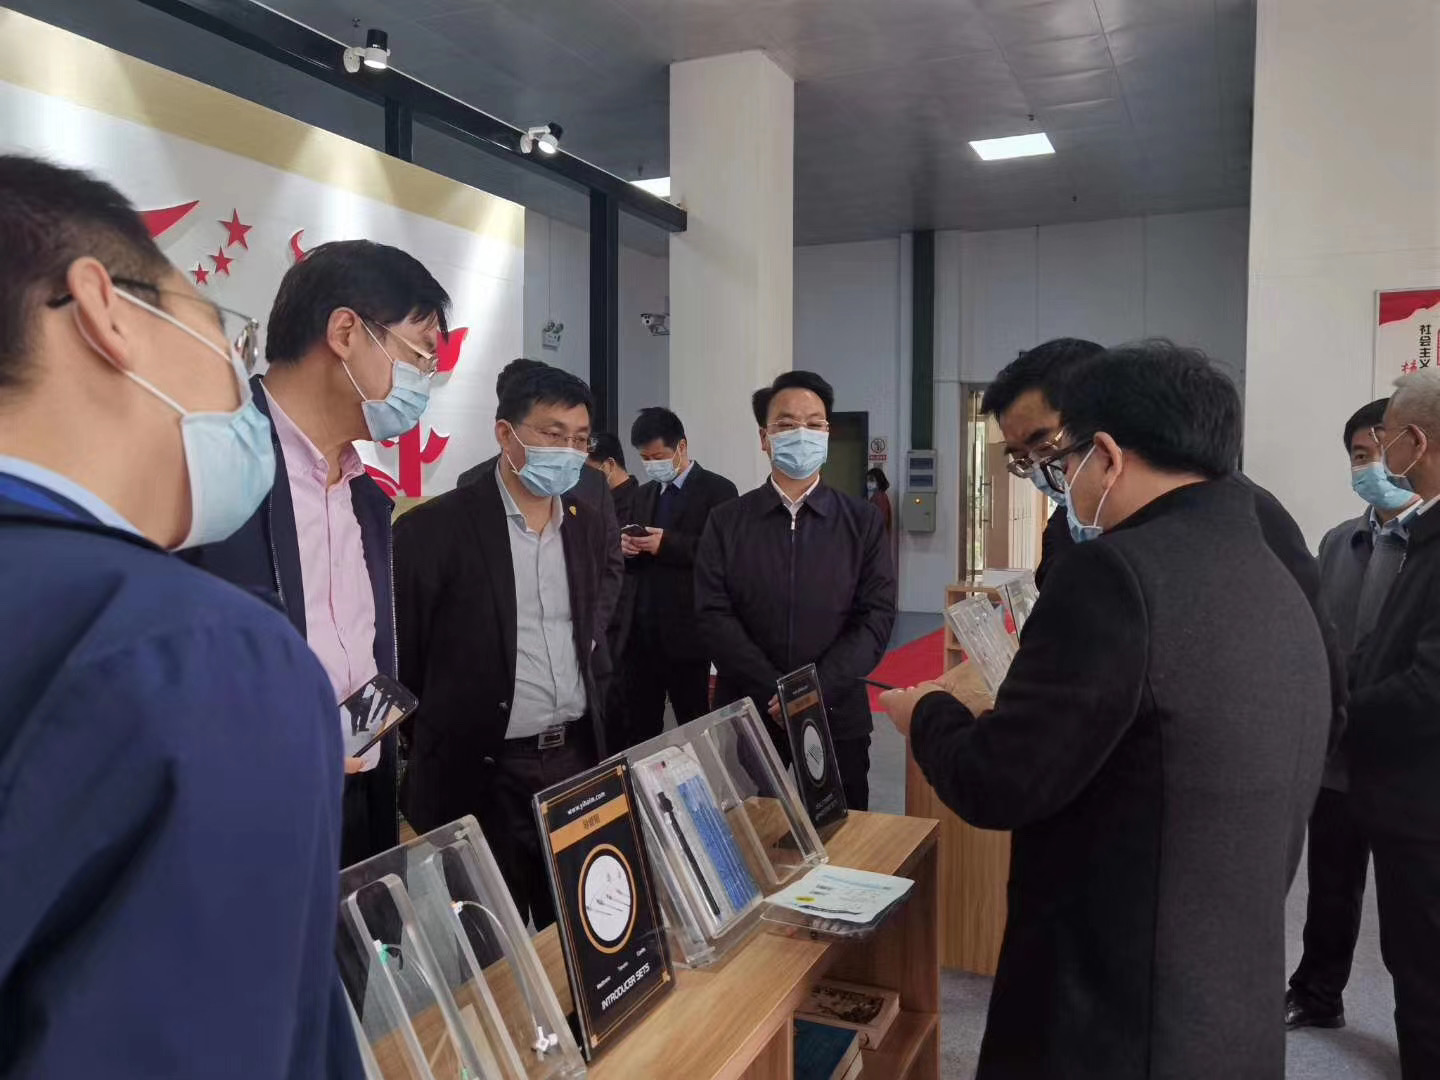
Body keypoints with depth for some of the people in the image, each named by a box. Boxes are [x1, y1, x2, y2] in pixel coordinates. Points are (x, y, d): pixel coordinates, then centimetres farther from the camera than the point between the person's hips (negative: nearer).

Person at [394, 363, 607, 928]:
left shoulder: (587, 524, 7)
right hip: (482, 771, -5)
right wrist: (437, 746, -2)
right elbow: (399, 655, -7)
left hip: (578, 758, 5)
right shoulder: (434, 529, -12)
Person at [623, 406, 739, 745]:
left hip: (686, 631, -6)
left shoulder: (717, 490, -4)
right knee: (637, 725, 8)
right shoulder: (645, 493, 17)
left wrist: (667, 544, -20)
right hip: (641, 630, 6)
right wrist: (626, 548, -4)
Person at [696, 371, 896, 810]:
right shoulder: (726, 521, 2)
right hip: (745, 715, 0)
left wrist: (814, 691, -15)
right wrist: (775, 692, -15)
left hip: (837, 717, 0)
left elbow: (877, 617, -4)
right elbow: (713, 616, -5)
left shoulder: (863, 521, 3)